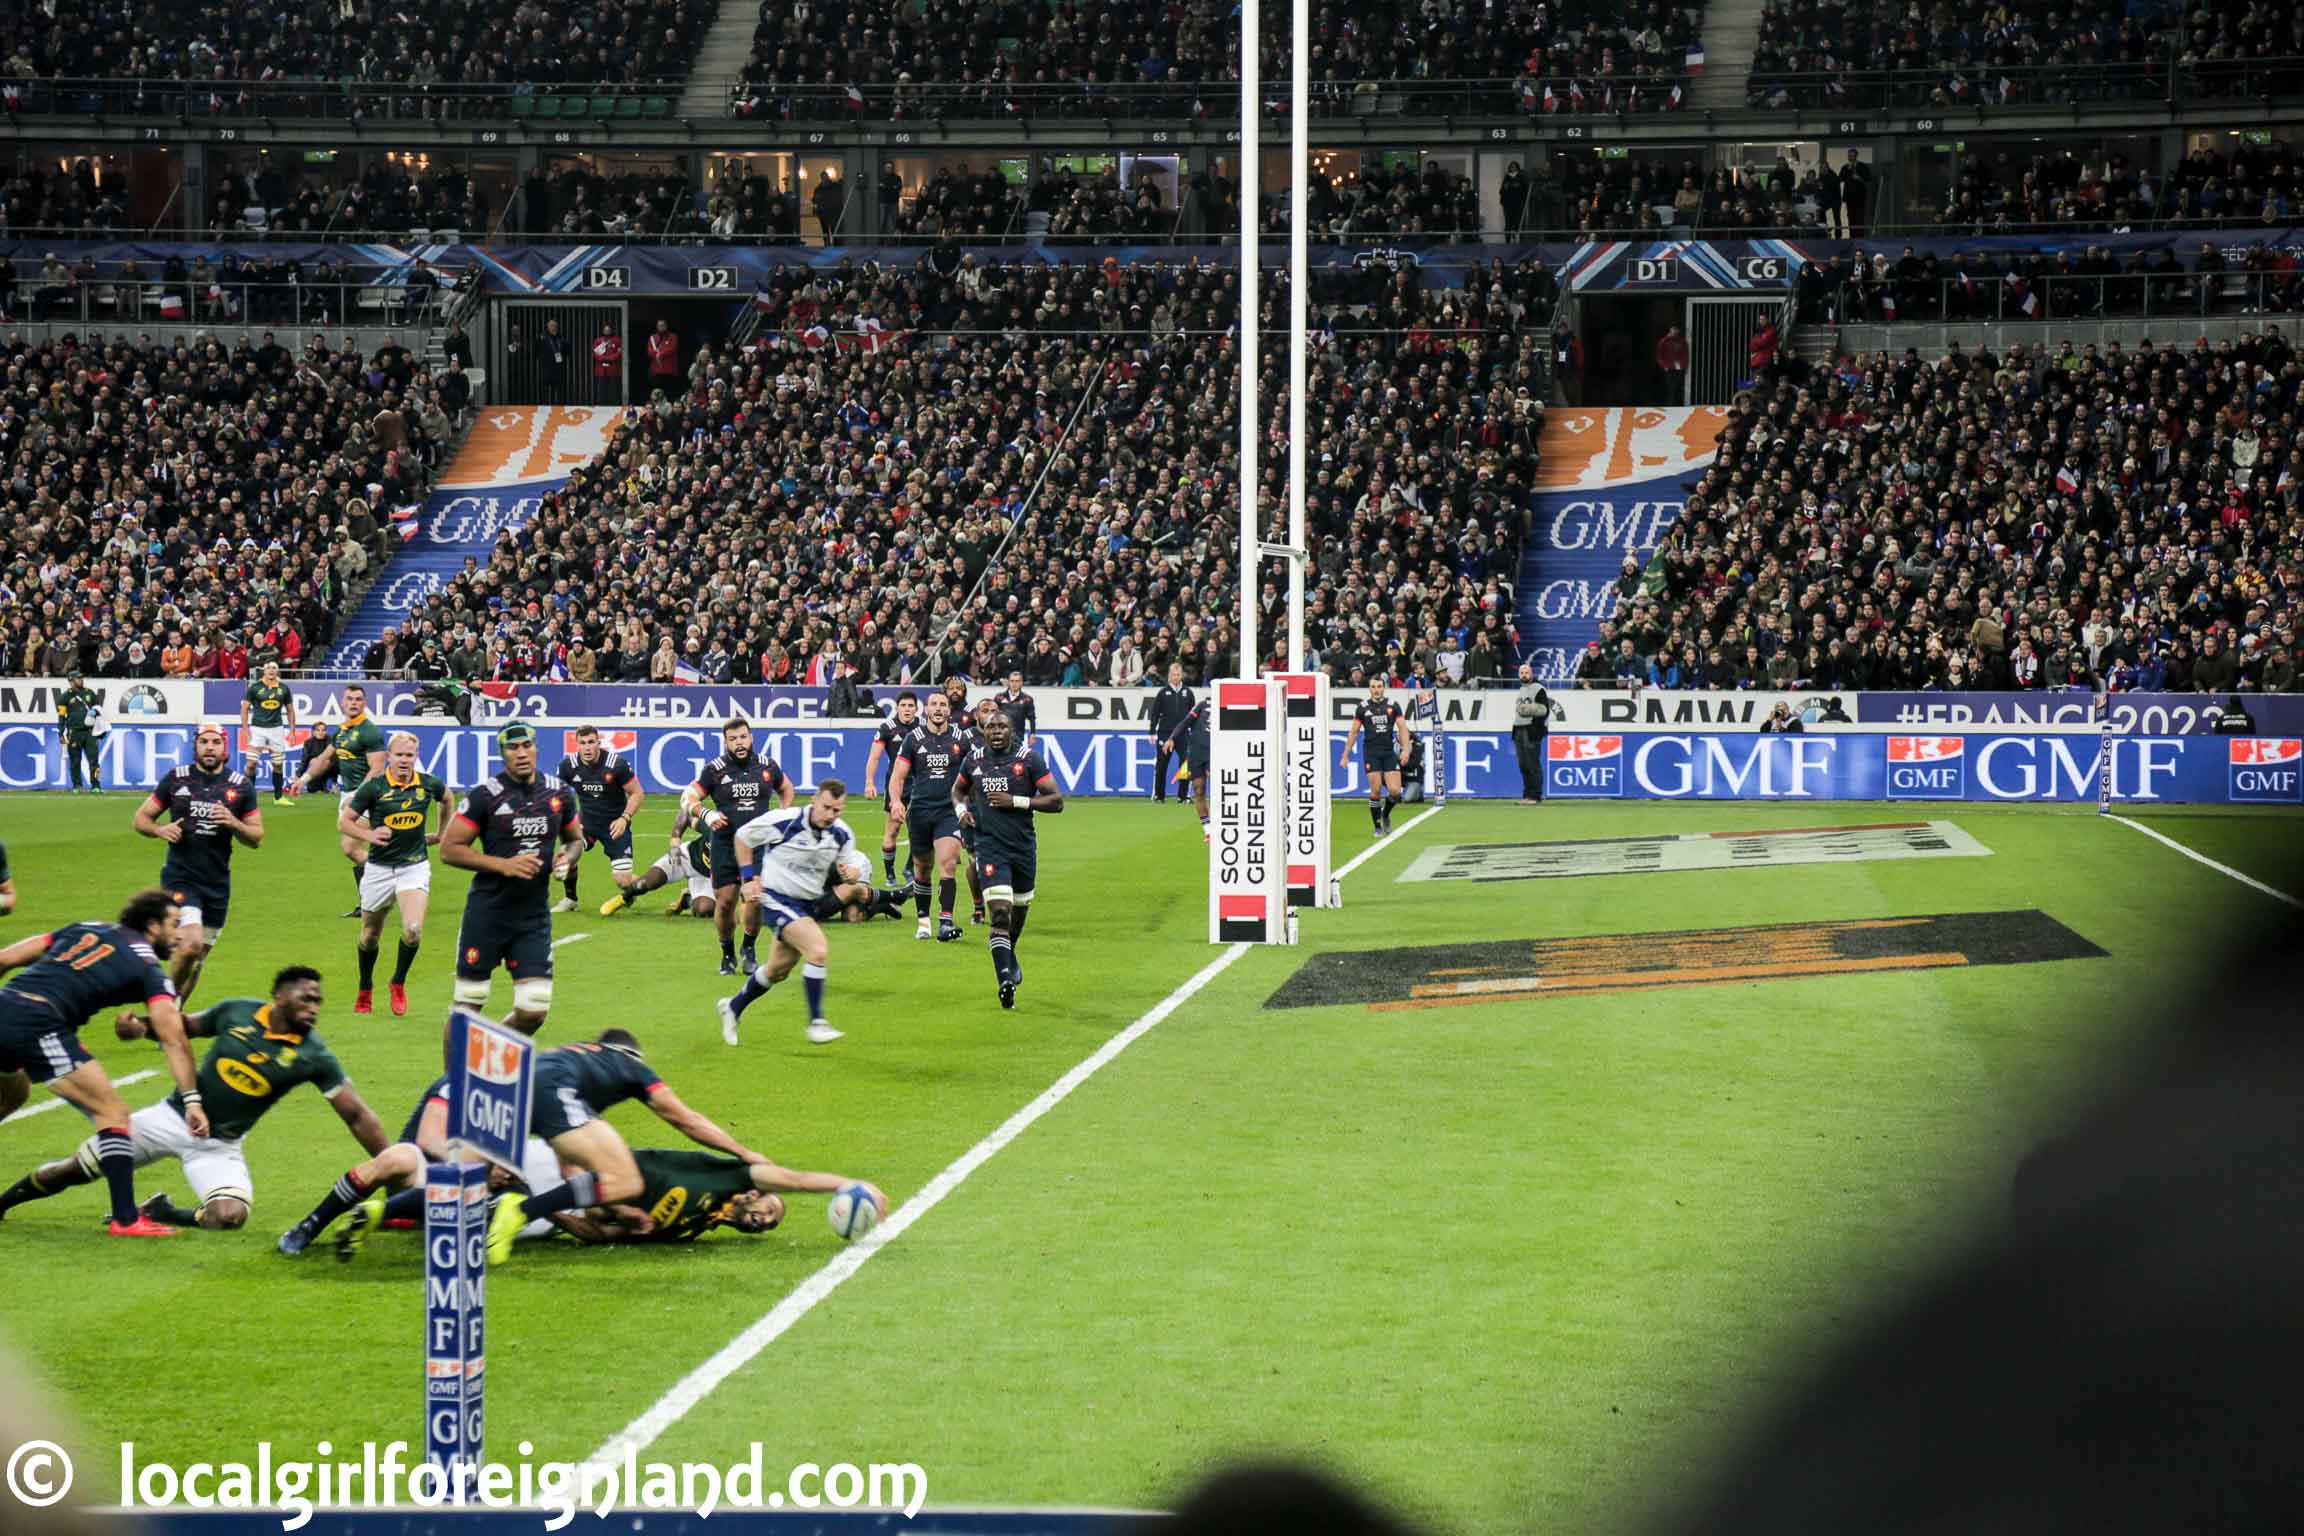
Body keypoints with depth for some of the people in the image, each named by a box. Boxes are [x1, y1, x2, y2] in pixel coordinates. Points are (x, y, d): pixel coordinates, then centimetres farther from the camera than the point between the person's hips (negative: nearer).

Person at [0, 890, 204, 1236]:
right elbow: (173, 1039, -1)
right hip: (37, 1023, -7)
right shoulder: (148, 967, 9)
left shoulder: (85, 929, 26)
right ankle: (126, 1219, -9)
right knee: (113, 1114, 0)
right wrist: (192, 1100, -1)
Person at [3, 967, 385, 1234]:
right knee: (74, 1171, 2)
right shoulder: (237, 1012, -7)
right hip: (174, 1117, 1)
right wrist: (142, 1027, -10)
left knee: (229, 1217, -28)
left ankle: (159, 1213, 2)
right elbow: (185, 1027, 10)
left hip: (219, 1146, -1)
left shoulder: (314, 1057, -13)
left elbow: (357, 1116, -13)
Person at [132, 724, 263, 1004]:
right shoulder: (176, 778, 1)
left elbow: (257, 838, 7)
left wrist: (233, 823, -13)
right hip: (180, 878, -3)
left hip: (218, 883, 3)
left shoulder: (241, 786, 4)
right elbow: (141, 818, 8)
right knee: (191, 945, -22)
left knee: (198, 958, 10)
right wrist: (160, 830, -14)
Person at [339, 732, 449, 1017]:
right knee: (370, 936, 13)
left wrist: (441, 833, 23)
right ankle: (365, 990, 37)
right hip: (379, 868, 0)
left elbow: (446, 798, 21)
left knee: (413, 930, -20)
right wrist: (368, 835, -23)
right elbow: (344, 821, -6)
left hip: (415, 867, 0)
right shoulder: (374, 787, -11)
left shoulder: (428, 784, -3)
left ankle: (398, 984, 4)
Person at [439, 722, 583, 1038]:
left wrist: (566, 857, -3)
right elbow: (449, 849, -9)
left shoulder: (558, 793, 5)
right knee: (468, 1005, 3)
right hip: (488, 914, -4)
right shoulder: (484, 796, -9)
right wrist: (503, 865, -18)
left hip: (535, 916, 4)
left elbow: (575, 838, 21)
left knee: (533, 1012, 0)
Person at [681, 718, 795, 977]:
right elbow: (687, 798, 1)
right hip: (725, 846, -1)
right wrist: (706, 813, -17)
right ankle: (727, 954, 21)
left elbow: (786, 789, 24)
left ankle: (749, 948, 12)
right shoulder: (715, 770, -2)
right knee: (724, 901, -1)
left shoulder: (766, 766, 4)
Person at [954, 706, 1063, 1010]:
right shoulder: (975, 758, 3)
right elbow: (958, 789, 24)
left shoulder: (1028, 758, -6)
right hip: (990, 846, -1)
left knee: (1019, 909, 19)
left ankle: (1009, 954, 50)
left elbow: (1056, 800, -8)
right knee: (1000, 914, -16)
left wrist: (1016, 801, -16)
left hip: (1024, 846, 1)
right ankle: (1005, 981, -22)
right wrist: (962, 808, 2)